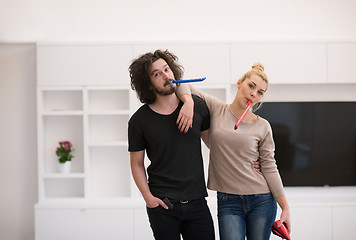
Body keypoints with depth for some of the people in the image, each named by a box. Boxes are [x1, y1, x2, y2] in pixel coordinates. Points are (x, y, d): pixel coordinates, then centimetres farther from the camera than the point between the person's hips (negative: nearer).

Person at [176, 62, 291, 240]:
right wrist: (188, 102, -17)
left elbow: (269, 168, 4)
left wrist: (285, 208, 0)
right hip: (228, 202, -1)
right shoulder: (216, 109, 3)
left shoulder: (262, 127, 3)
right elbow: (182, 85, 4)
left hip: (262, 200, 1)